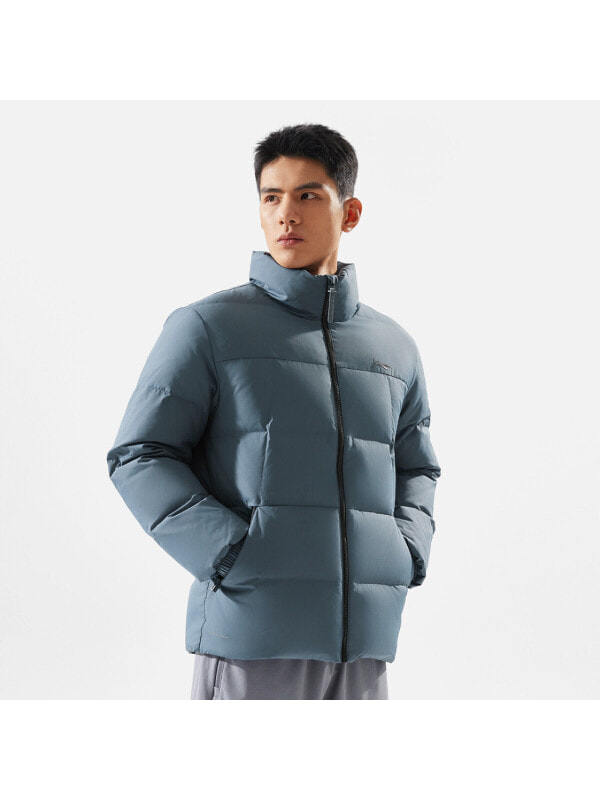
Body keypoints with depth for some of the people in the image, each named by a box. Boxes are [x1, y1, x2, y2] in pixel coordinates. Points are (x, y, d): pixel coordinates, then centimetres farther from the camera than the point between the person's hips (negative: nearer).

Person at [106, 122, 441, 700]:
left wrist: (406, 557, 6)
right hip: (250, 636, -4)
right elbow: (139, 458, -2)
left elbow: (416, 469, 25)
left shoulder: (394, 347, 15)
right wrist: (236, 557, -12)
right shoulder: (207, 328, 2)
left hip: (361, 644, 4)